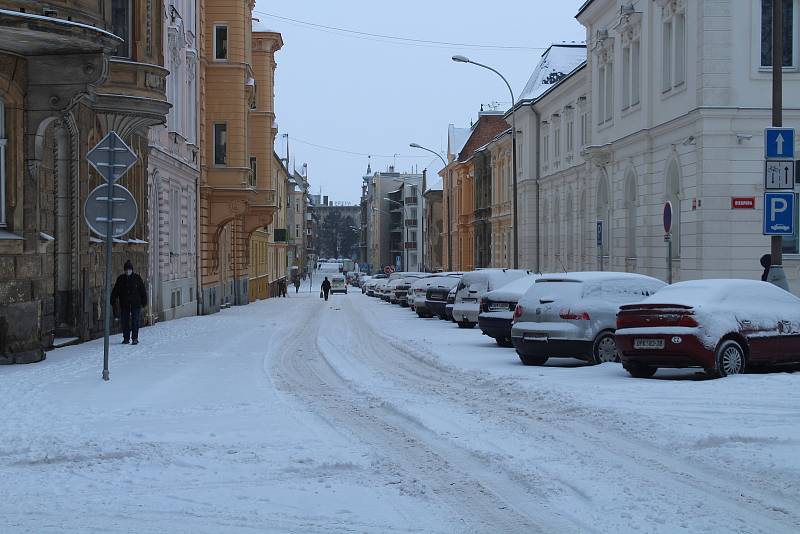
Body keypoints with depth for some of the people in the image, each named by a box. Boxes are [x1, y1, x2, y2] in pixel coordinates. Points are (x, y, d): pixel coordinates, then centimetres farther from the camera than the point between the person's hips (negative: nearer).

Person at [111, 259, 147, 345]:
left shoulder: (137, 277, 1)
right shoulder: (120, 278, 4)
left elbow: (142, 290, 5)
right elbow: (115, 291, 7)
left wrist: (144, 301, 2)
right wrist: (113, 301, 1)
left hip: (136, 303, -2)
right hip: (124, 304, 2)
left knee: (135, 321, -3)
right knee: (125, 321, 4)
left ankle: (135, 338, 2)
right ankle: (126, 338, 13)